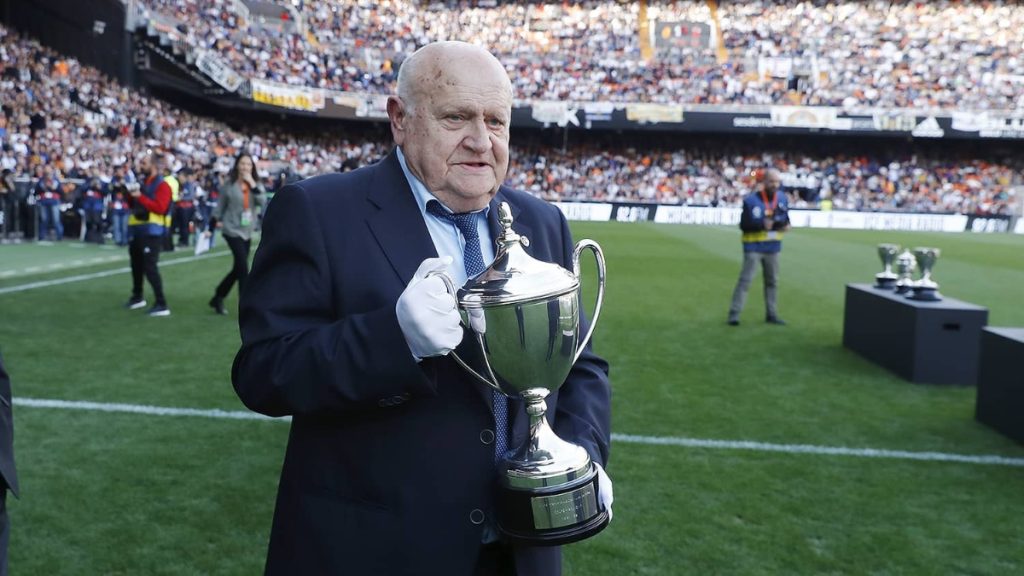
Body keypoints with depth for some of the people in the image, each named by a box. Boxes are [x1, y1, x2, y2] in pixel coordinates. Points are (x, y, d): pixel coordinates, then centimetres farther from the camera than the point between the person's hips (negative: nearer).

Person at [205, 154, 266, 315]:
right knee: (243, 268, -11)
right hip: (232, 230, -5)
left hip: (247, 232, 5)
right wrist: (211, 228, 1)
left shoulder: (256, 185, 2)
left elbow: (262, 201, -16)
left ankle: (217, 299, 30)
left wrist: (252, 184, -21)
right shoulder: (229, 185, -6)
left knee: (237, 269, 12)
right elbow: (220, 207, 1)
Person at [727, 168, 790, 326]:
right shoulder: (751, 200, -13)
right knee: (745, 280, -8)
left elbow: (785, 220, 11)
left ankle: (771, 314, 24)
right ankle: (734, 313, -5)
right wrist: (762, 225, -26)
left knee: (772, 281, 13)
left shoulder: (782, 198, 2)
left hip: (773, 247, 5)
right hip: (754, 247, -5)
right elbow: (744, 225, -14)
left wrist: (783, 224, -12)